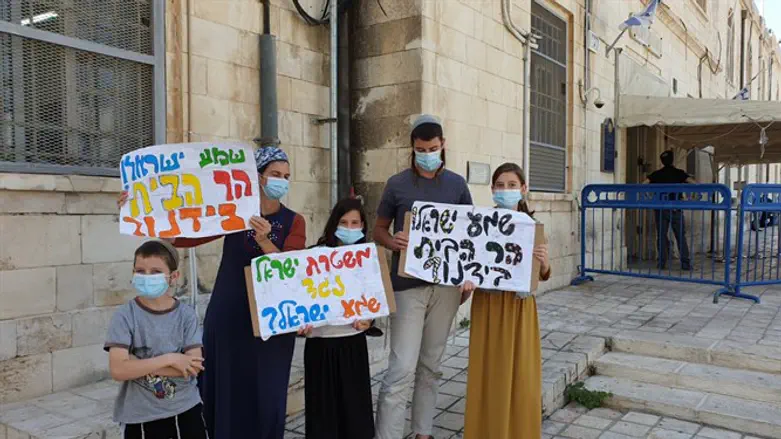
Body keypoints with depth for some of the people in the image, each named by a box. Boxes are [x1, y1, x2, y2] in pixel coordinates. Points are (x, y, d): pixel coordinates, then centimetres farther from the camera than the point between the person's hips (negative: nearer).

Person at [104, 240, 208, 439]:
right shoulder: (125, 315, -9)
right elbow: (118, 370, -17)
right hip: (141, 417, -1)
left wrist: (139, 364, -16)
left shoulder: (186, 315, -6)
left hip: (186, 410, 1)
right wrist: (169, 359, -19)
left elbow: (192, 367, -13)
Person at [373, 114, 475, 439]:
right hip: (408, 284, -3)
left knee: (431, 365, 13)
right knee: (402, 368, -7)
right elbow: (379, 229, 7)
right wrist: (392, 242, -16)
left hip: (446, 284, 3)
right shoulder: (397, 184, 1)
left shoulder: (457, 184, 7)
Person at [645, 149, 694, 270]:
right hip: (676, 209, -1)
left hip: (661, 209, 1)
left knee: (661, 236, 6)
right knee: (681, 237, 5)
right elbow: (693, 182, -11)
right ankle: (685, 263, 3)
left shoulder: (656, 174, 4)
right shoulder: (679, 173, 0)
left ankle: (662, 263, 4)